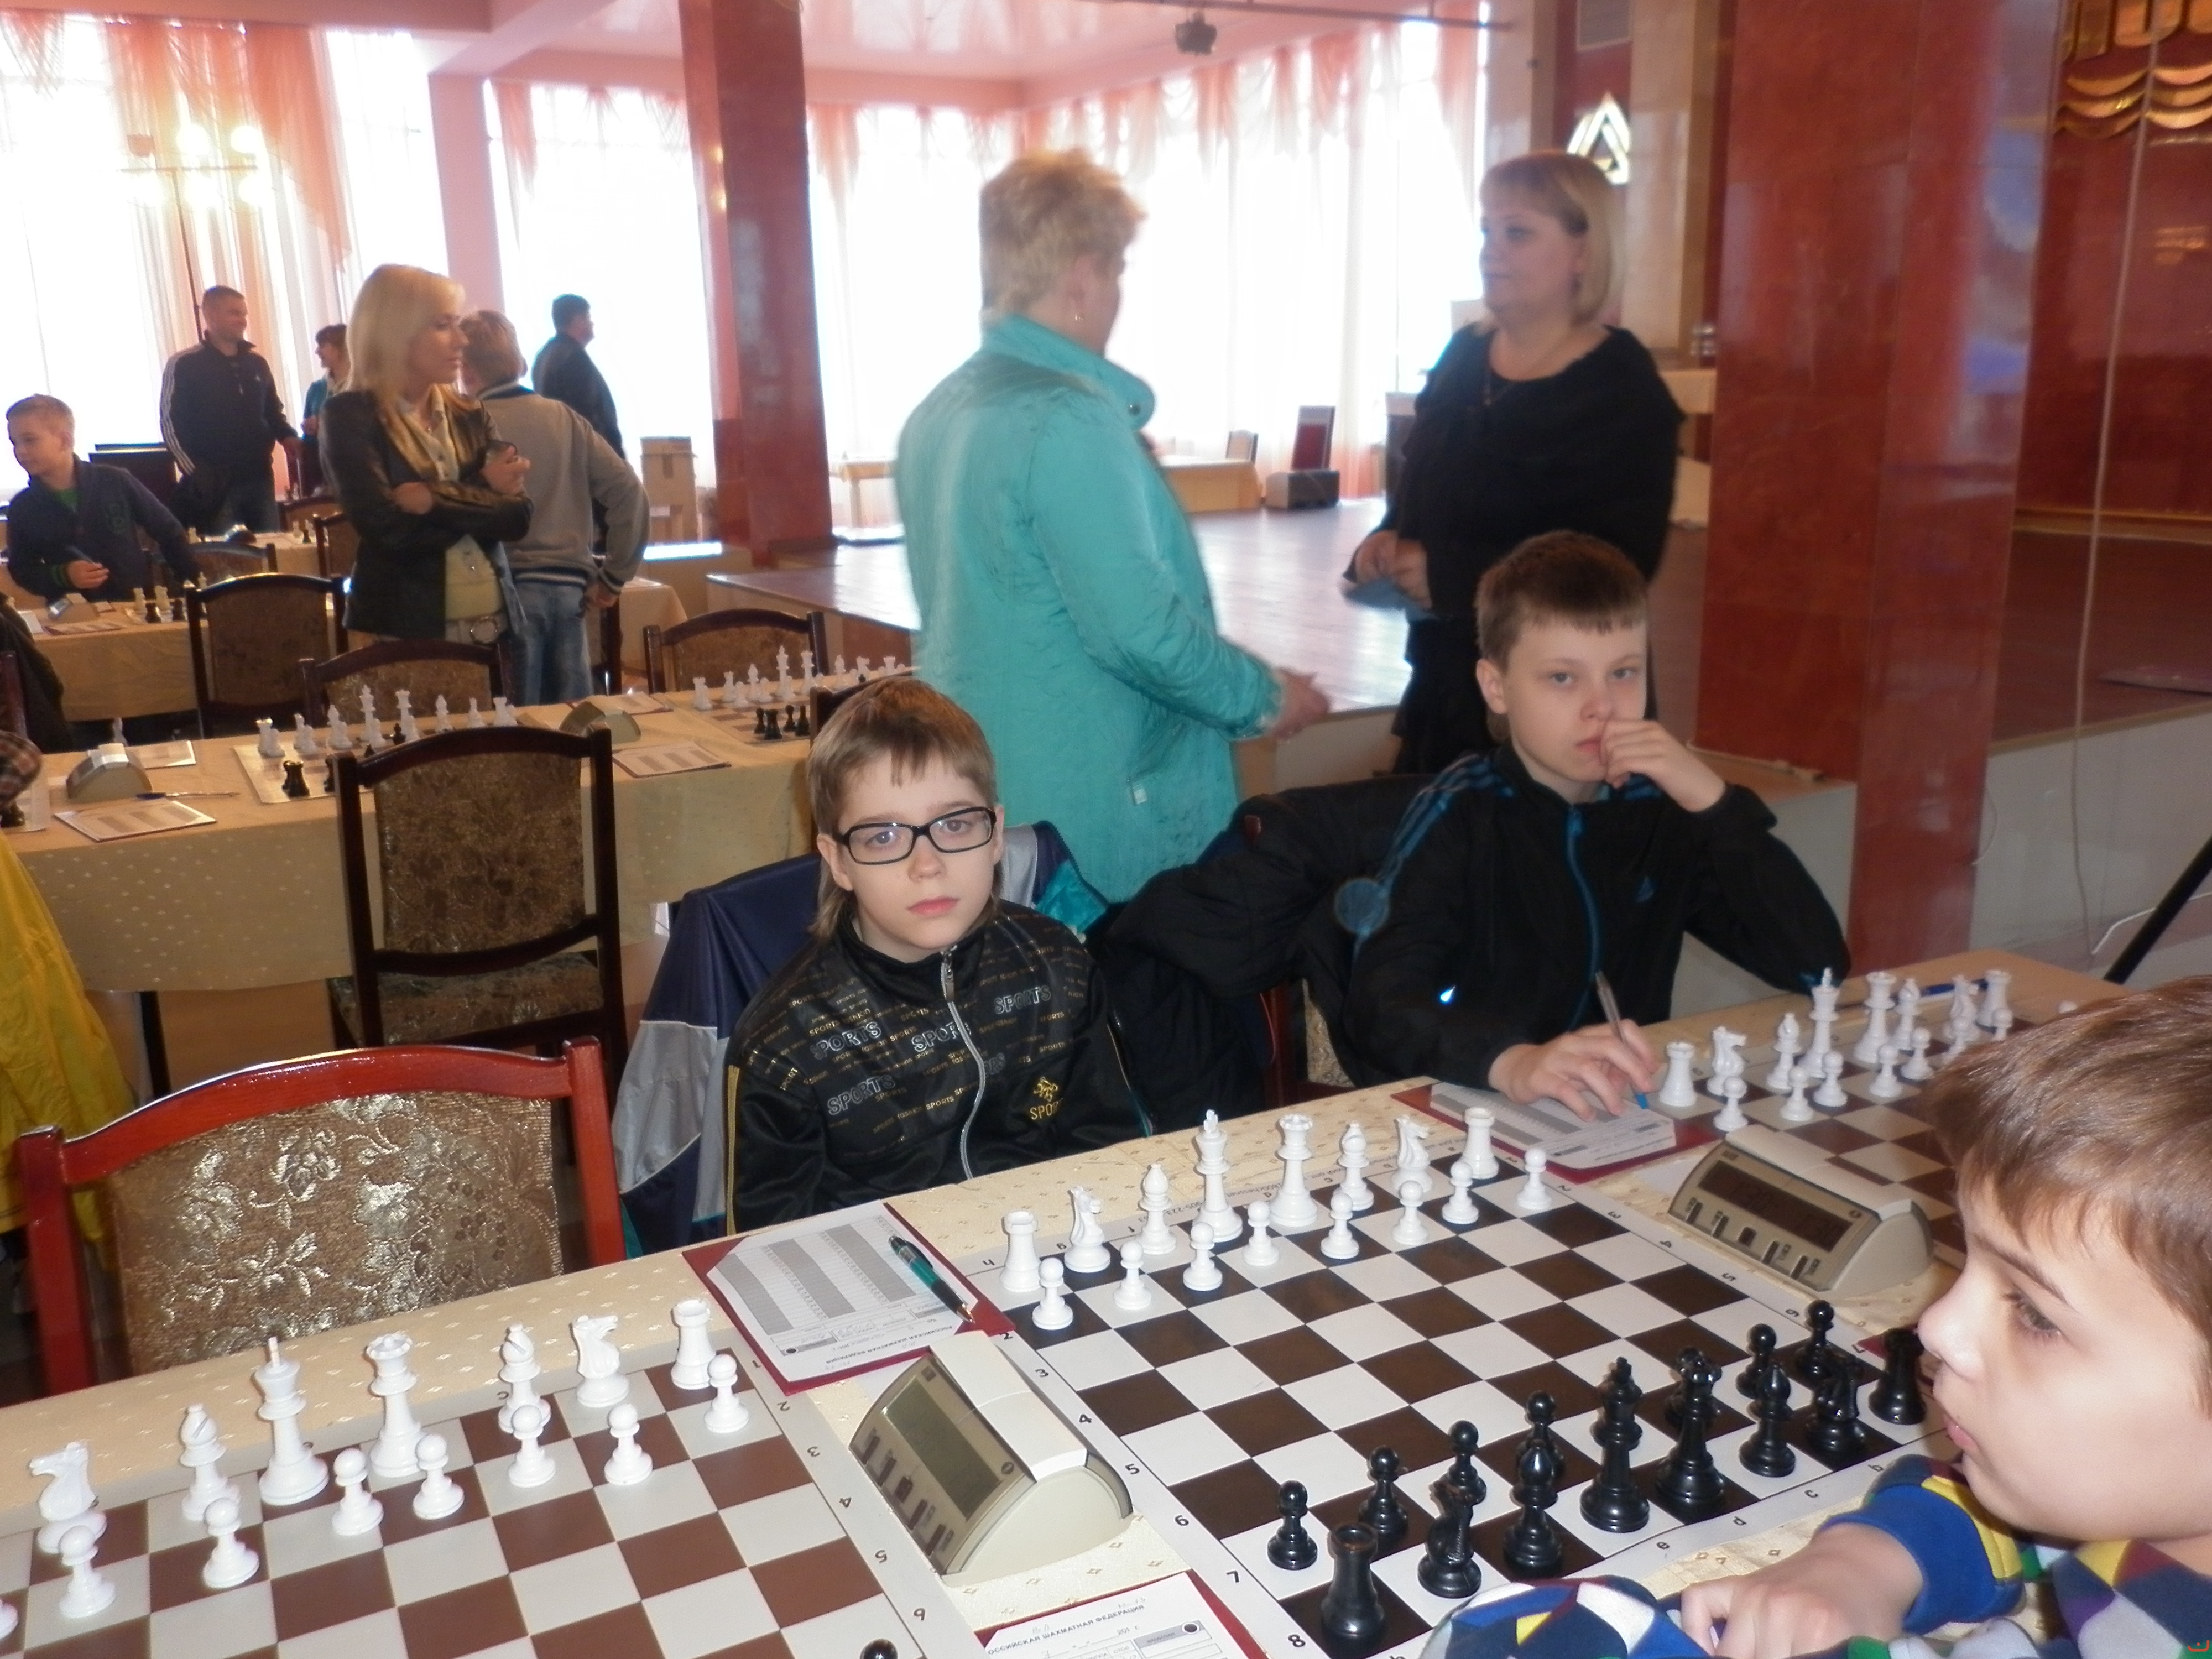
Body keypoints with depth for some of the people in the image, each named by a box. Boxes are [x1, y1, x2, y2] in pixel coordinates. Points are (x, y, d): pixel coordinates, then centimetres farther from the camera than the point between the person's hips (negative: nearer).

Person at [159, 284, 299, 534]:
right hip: (215, 485, -5)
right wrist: (196, 473, -14)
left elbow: (273, 412, 22)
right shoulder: (184, 365, -2)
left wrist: (288, 438, 0)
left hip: (260, 478, 5)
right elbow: (171, 424, -5)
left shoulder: (257, 363, 14)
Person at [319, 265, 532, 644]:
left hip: (492, 625, 5)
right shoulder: (350, 417, -5)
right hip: (404, 632, -5)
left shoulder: (469, 416, 11)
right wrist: (482, 492, -8)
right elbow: (390, 528, -17)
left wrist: (440, 499, -14)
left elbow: (517, 518, -1)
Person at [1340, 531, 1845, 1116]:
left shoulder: (1664, 812, 3)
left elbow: (1816, 966, -4)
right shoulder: (1461, 816, -10)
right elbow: (1380, 1007, -23)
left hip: (1632, 1115, 3)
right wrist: (1511, 1063, -40)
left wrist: (1714, 802, -13)